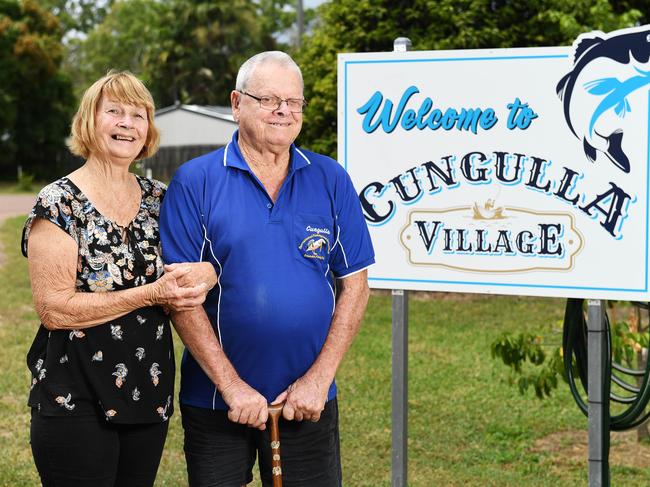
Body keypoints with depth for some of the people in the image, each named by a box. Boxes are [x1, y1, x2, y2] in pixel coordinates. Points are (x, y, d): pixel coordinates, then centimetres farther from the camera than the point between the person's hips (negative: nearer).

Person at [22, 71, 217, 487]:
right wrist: (151, 294, -20)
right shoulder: (59, 203, -10)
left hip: (149, 396, 6)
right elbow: (53, 308, -17)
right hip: (76, 402, -5)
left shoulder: (159, 198, 7)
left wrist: (203, 274, -12)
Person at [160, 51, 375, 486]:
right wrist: (232, 385, -13)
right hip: (215, 402, -1)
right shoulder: (195, 182, -5)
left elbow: (354, 285, 2)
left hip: (309, 402, 2)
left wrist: (319, 377, -6)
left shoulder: (331, 180, 2)